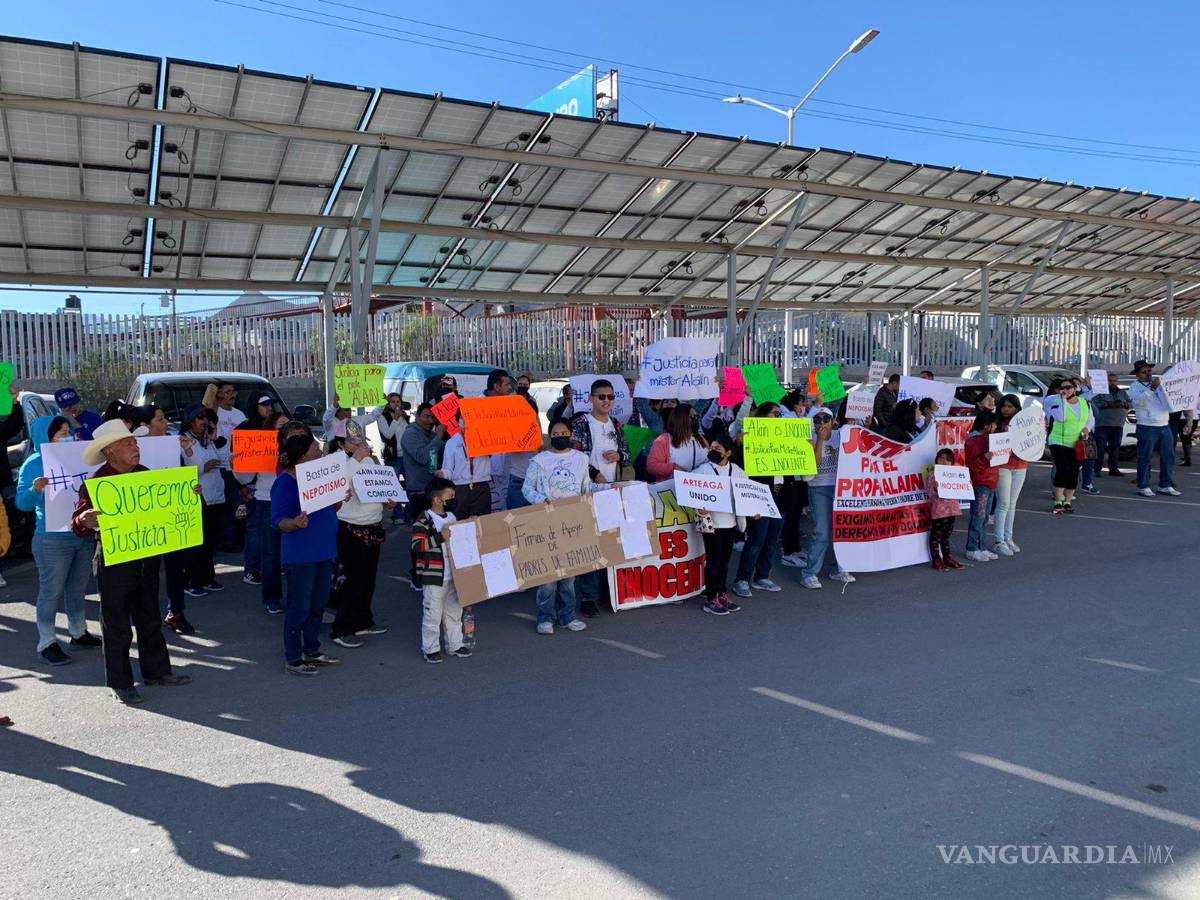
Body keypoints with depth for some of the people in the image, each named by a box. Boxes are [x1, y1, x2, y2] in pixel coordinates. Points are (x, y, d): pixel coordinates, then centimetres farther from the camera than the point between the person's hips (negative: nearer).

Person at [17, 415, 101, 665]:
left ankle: (79, 633, 29)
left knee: (78, 588, 16)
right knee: (51, 592, 2)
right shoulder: (34, 464, -8)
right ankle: (46, 643, 11)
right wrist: (35, 489, -32)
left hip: (84, 534, 5)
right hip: (52, 539, -5)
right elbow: (22, 503, -13)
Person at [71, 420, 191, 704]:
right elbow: (78, 525, -15)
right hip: (114, 561, -6)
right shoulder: (96, 483, -13)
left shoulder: (145, 474, 4)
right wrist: (84, 521, -38)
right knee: (117, 625, 5)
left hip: (147, 558, 6)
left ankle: (156, 671, 29)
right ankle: (119, 683, 17)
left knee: (150, 620, 16)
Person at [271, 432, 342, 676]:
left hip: (324, 550, 8)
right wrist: (296, 523, -36)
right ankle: (293, 659, 12)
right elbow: (278, 521, -16)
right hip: (300, 555, -8)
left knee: (318, 605, 16)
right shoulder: (286, 482, -14)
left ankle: (312, 651, 29)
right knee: (299, 607, 0)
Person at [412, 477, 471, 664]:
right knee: (433, 614, 0)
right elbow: (417, 545, -24)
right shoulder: (423, 521, -14)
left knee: (454, 611, 16)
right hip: (433, 578, -7)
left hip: (453, 576, 7)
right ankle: (430, 648, 13)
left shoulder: (452, 517, 11)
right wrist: (440, 537, -28)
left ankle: (455, 645, 28)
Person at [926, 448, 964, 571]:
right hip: (938, 509, -6)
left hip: (951, 508, 6)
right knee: (936, 535, 1)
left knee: (947, 535, 15)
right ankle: (936, 559, 8)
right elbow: (930, 492, -14)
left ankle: (947, 557, 24)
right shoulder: (933, 475, -7)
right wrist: (935, 489, -34)